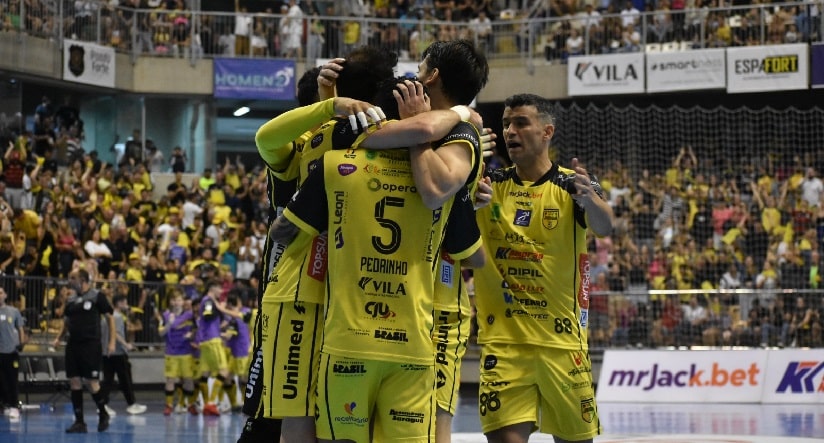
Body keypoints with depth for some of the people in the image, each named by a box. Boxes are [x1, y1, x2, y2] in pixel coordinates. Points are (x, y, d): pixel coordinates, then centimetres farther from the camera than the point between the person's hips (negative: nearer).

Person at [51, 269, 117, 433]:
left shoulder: (97, 296, -5)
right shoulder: (71, 299, 12)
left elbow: (110, 318, -3)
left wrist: (112, 342, -9)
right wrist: (58, 338, 7)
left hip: (91, 345, -6)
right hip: (73, 344, 6)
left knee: (92, 383, -5)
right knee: (74, 382, 1)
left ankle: (103, 415, 18)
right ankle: (79, 422, 6)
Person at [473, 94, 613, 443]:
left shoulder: (572, 185, -3)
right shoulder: (489, 185, 4)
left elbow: (604, 227, -22)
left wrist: (588, 198, -45)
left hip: (562, 339, -1)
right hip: (502, 339, 1)